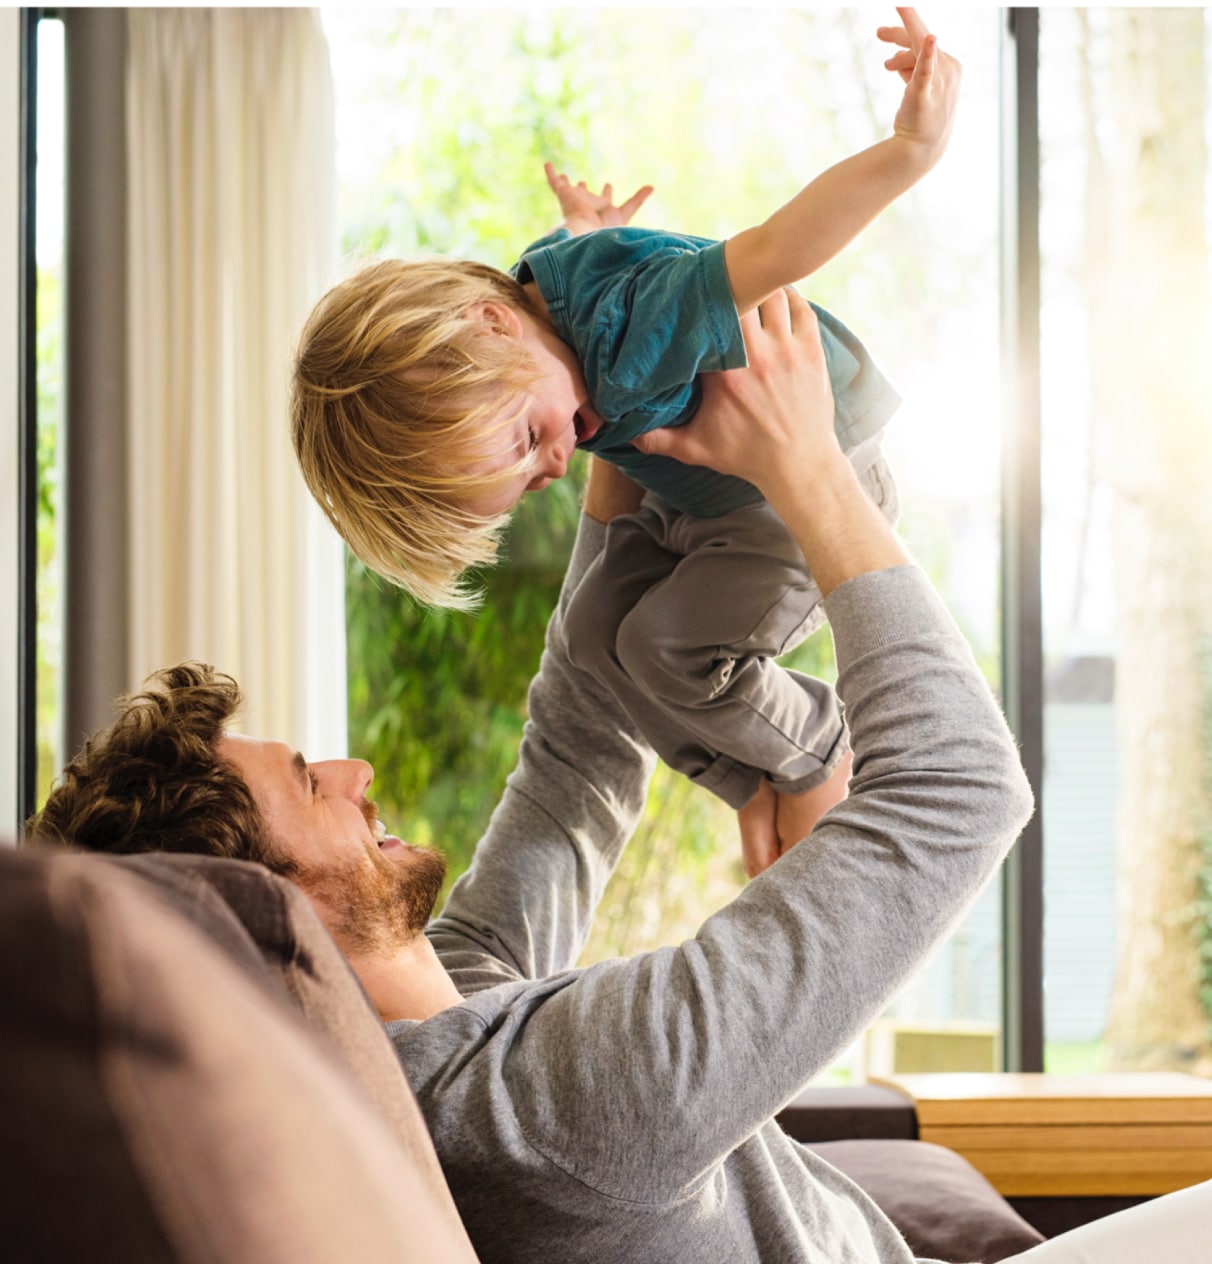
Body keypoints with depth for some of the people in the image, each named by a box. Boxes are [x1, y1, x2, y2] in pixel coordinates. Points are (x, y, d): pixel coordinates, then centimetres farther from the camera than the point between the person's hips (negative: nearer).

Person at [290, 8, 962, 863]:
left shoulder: (625, 327, -39)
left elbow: (775, 252, -53)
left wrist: (908, 152, -62)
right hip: (701, 498, 9)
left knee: (672, 646, -21)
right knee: (600, 628, -5)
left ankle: (832, 770, 3)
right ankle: (764, 793, 6)